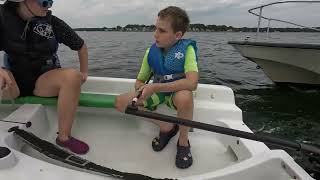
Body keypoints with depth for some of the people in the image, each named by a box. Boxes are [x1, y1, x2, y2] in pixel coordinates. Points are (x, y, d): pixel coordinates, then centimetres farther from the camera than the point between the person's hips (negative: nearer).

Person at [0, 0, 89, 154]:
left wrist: (83, 72, 6)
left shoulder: (52, 22, -5)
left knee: (72, 77, -30)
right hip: (15, 81, 0)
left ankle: (64, 137, -23)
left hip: (44, 80, 1)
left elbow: (81, 46, 6)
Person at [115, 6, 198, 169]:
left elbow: (192, 83, -35)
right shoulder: (151, 52, -5)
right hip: (157, 92, 5)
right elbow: (139, 80, 5)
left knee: (184, 96, -42)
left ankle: (183, 141, -12)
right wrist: (141, 89, -21)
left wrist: (155, 87, -34)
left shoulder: (186, 49, -19)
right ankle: (166, 128, 0)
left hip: (178, 92, -5)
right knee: (120, 102, -11)